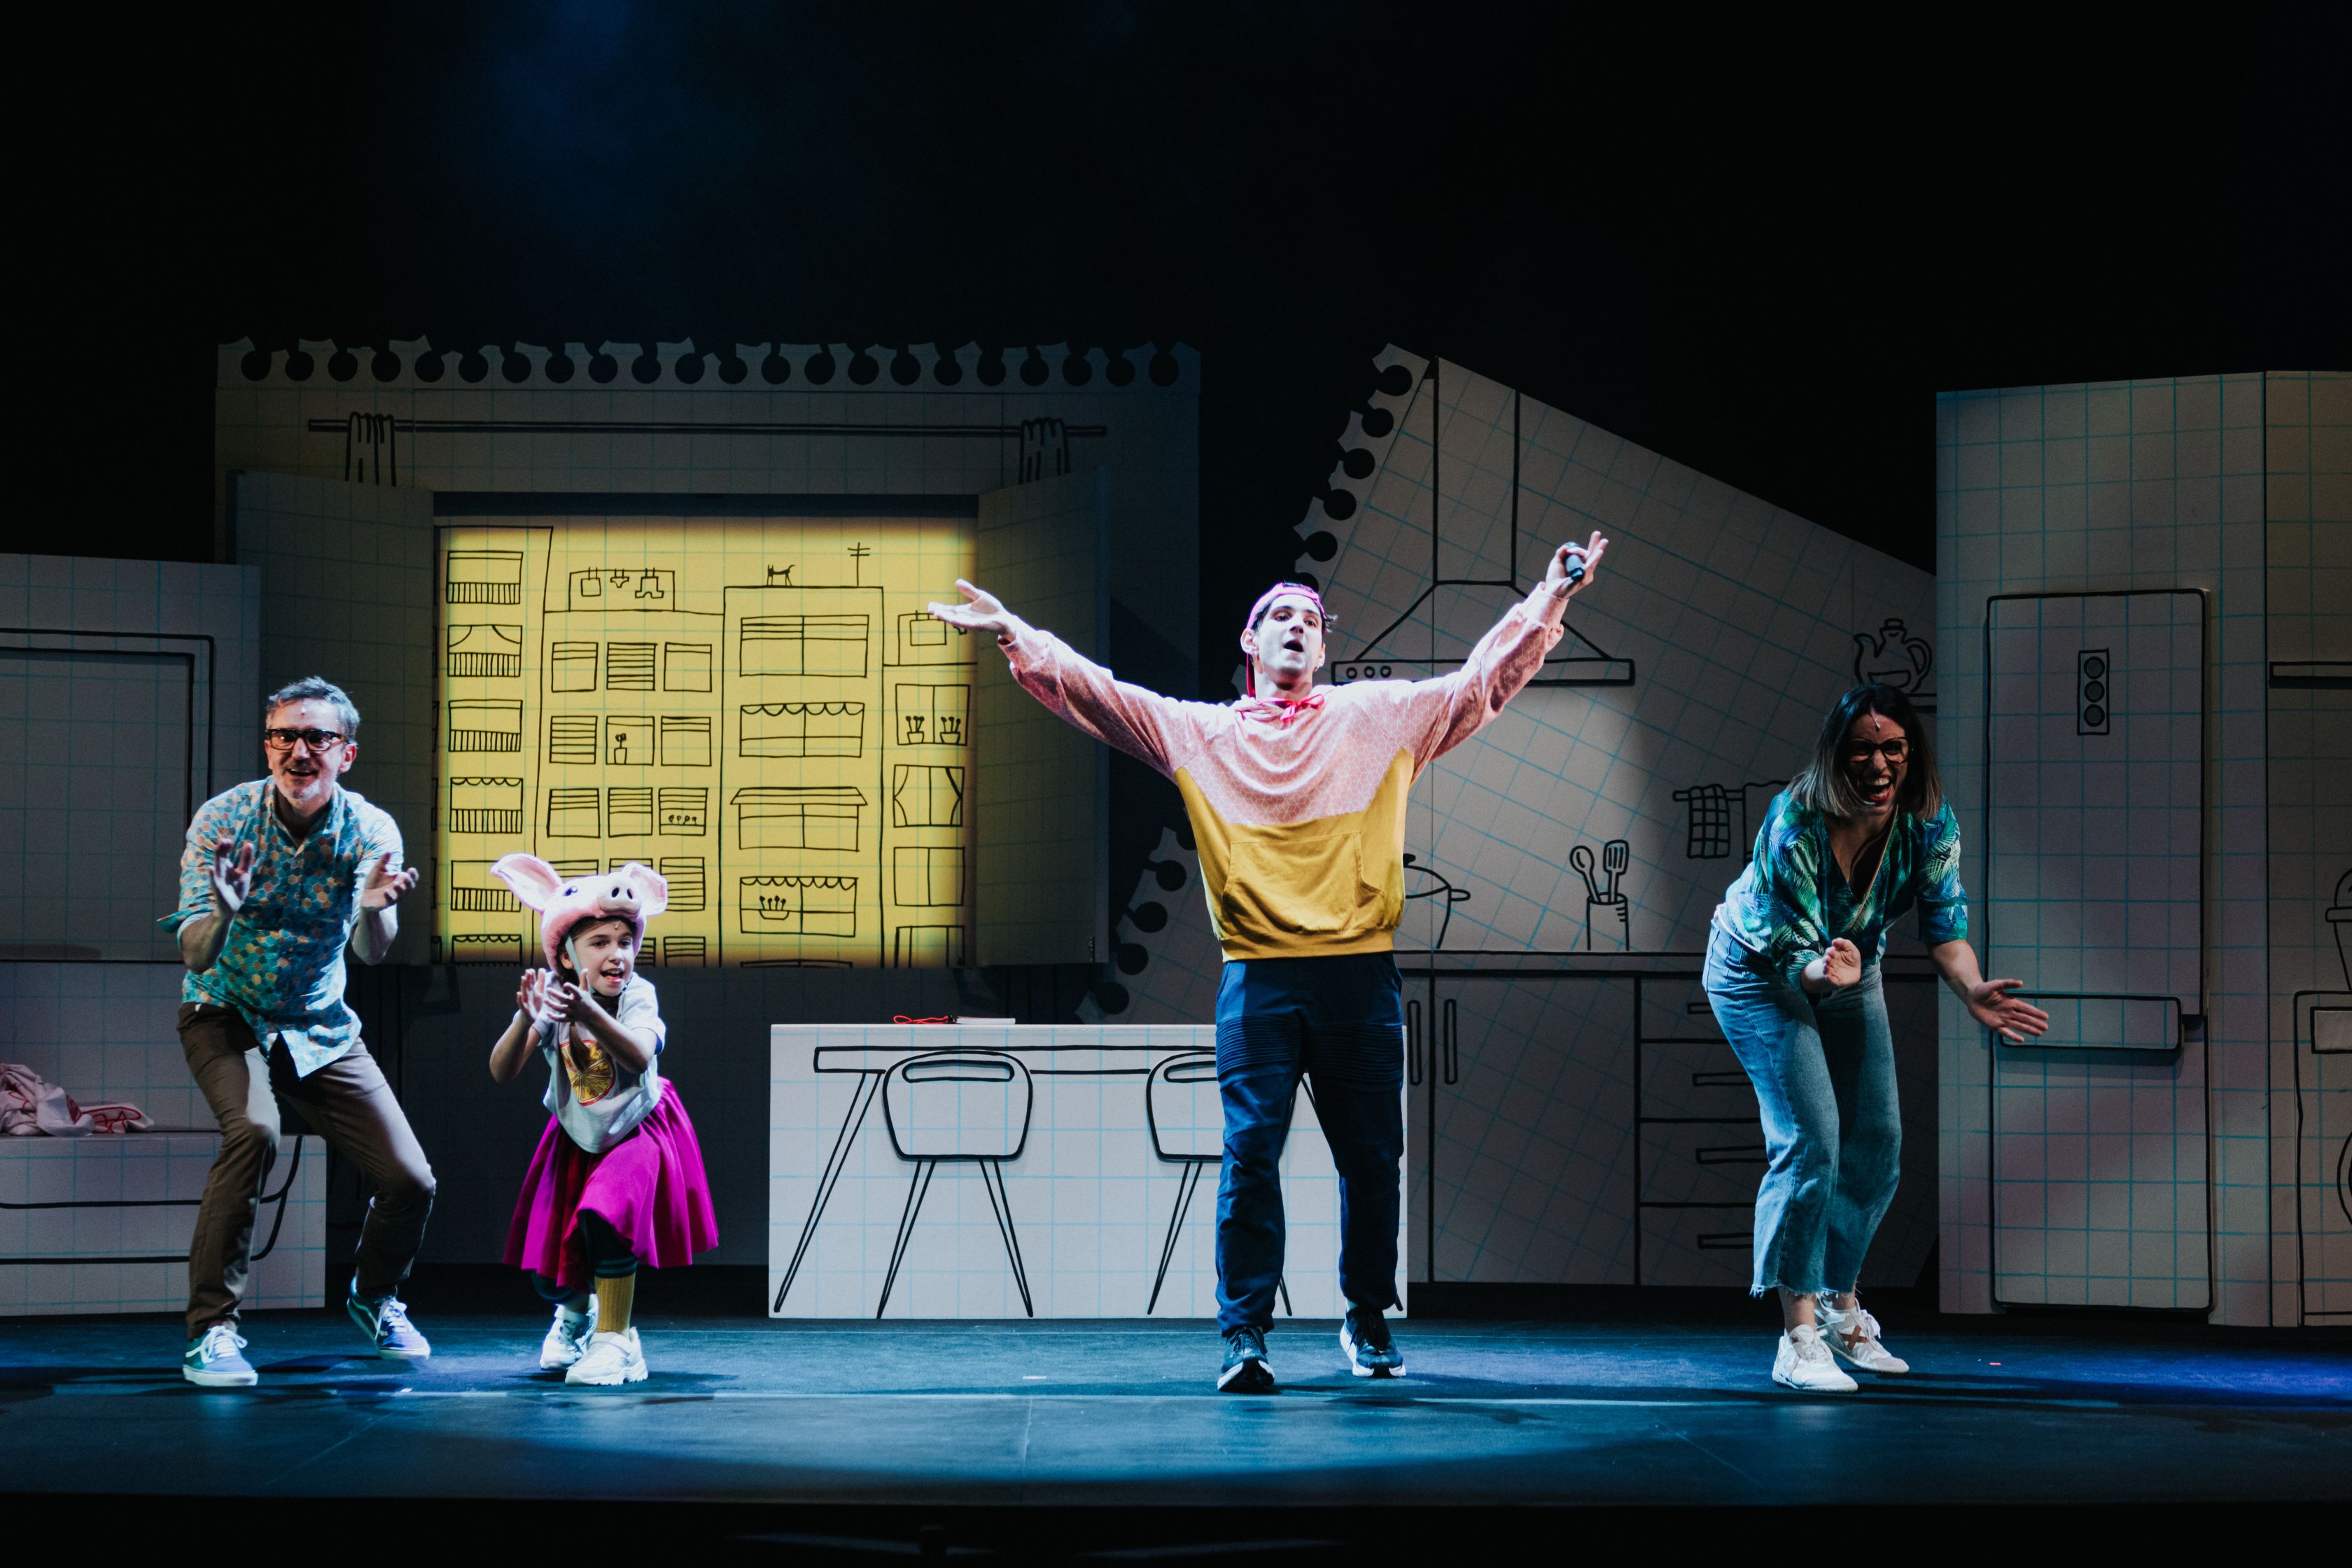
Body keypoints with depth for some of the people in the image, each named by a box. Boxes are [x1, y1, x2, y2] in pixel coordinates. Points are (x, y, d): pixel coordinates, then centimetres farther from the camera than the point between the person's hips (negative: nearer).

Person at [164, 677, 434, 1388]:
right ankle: (210, 1330, -24)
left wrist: (373, 908, -48)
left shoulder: (371, 830, -14)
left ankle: (373, 1296, 29)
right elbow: (196, 955, -23)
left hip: (321, 1026, 3)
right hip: (226, 1013, -3)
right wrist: (224, 913, -46)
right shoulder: (222, 819, -20)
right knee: (253, 1130, -33)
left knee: (410, 1182, -5)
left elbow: (372, 952, -25)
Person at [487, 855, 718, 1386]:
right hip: (575, 1139, 3)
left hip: (636, 1133, -3)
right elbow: (502, 1072, -27)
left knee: (605, 1215, -32)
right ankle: (576, 1312, 42)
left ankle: (614, 1338, -13)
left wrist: (589, 1013, -61)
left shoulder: (639, 997, -25)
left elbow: (639, 1056, -45)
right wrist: (524, 1020, -47)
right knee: (549, 1276, 3)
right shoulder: (550, 997, -19)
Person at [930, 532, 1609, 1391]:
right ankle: (1244, 1334, -4)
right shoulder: (1199, 731, 11)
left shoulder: (1381, 716, 13)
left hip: (1361, 973, 1)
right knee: (1250, 1150, -8)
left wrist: (1549, 602, 4)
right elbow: (1098, 693, 5)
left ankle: (1369, 1320, 22)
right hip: (1259, 978, -1)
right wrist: (1015, 634, -5)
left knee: (1371, 1155, 6)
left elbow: (1484, 679, 12)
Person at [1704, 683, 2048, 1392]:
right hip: (1761, 970, -6)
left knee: (1877, 1143, 8)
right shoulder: (1794, 827, -35)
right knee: (1811, 1140, -19)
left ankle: (1841, 1306, 29)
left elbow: (1944, 921, -22)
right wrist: (1825, 971, -58)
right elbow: (1793, 953, -34)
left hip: (1850, 972, 6)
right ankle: (1798, 1336, -17)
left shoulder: (1929, 823, -20)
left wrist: (1973, 990, -42)